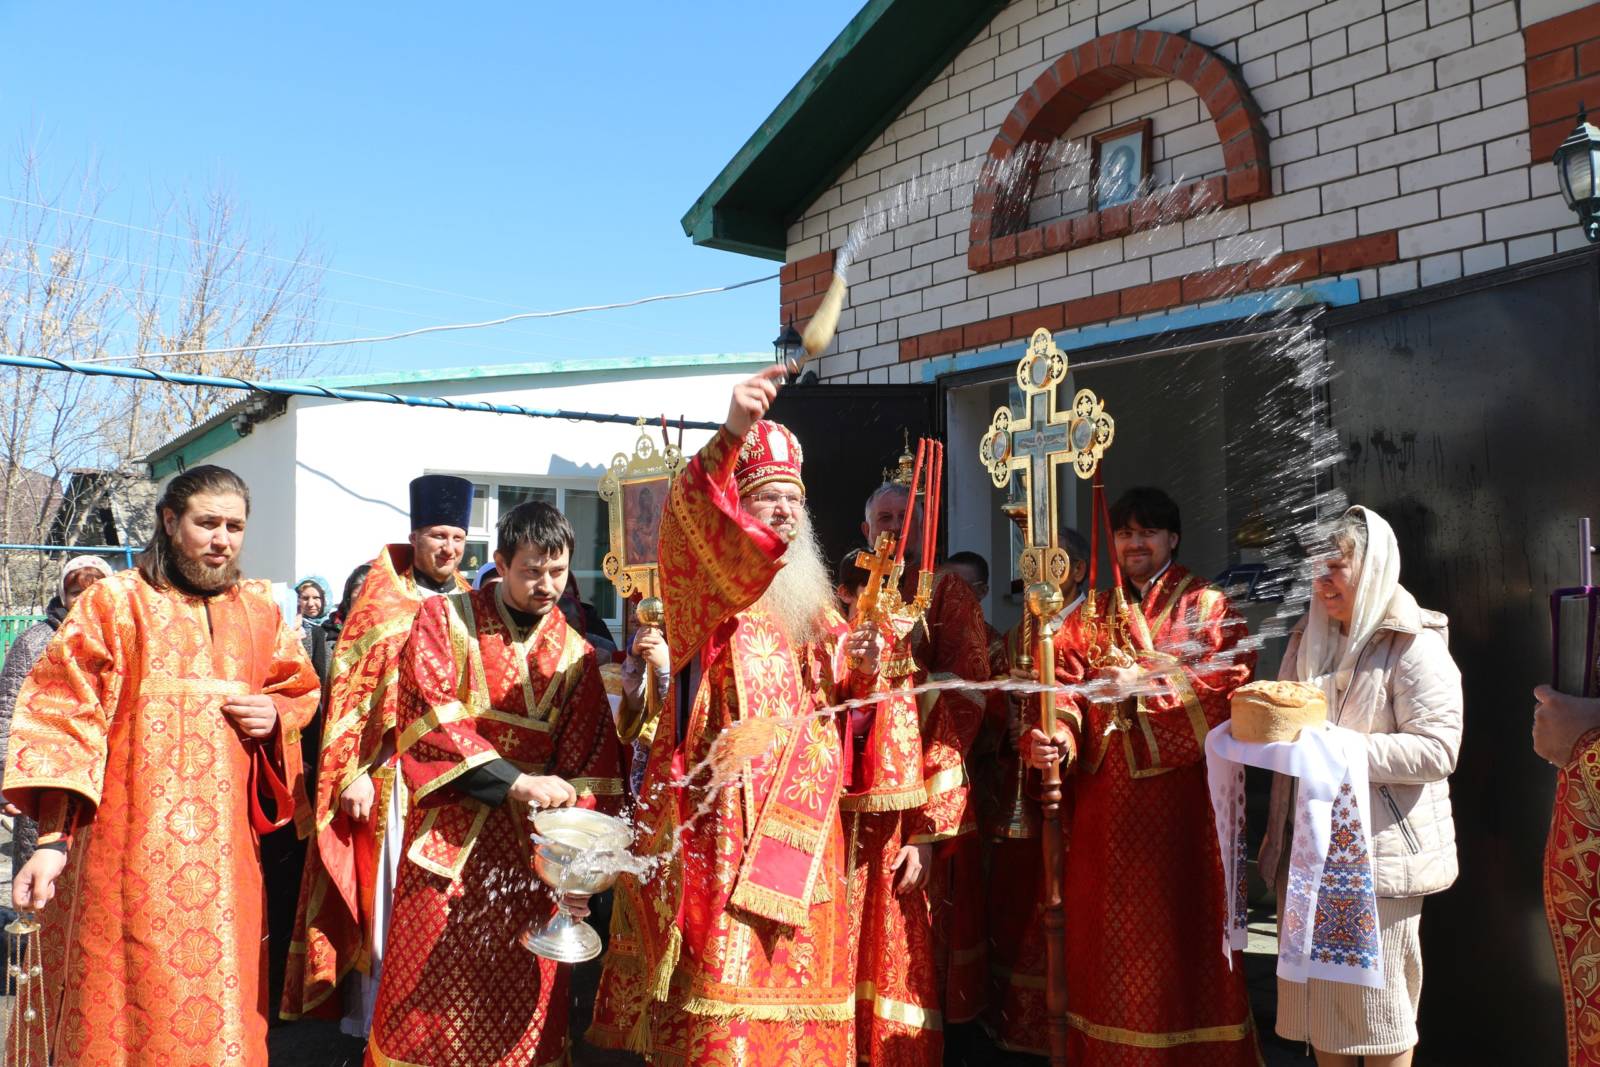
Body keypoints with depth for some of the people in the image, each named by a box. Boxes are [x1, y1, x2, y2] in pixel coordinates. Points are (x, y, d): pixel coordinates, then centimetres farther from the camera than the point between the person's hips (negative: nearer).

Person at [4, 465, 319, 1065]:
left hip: (226, 853, 4)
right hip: (129, 855, -3)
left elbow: (302, 693, 21)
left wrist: (275, 716, -2)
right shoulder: (114, 604, -2)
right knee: (126, 1012, 1)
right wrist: (53, 839, -14)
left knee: (223, 1014, 9)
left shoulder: (260, 612, 10)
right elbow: (63, 722, -6)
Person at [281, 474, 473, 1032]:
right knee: (389, 896, 1)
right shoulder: (381, 602, -2)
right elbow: (348, 688, -6)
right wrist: (353, 773, -13)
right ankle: (377, 1015, 15)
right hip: (392, 774, -4)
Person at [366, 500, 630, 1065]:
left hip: (532, 847, 2)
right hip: (450, 836, -2)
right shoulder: (443, 620, -2)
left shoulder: (576, 653, 5)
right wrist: (515, 781, -23)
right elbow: (430, 717, -14)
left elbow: (590, 764, 0)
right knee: (431, 995, 3)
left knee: (524, 995, 7)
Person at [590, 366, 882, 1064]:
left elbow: (835, 682, 21)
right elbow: (690, 516, -24)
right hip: (727, 801, -6)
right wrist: (730, 436, -42)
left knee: (798, 966, 10)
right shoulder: (707, 580, -2)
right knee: (723, 962, -12)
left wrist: (860, 663, -4)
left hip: (800, 806, 7)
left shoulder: (808, 595, 19)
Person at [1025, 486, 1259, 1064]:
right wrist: (1057, 738, -19)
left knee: (1180, 928, 0)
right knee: (1108, 929, 8)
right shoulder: (1090, 615, 14)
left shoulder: (1209, 607, 4)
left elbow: (1227, 687, -11)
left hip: (1182, 794, -3)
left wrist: (1143, 684, -18)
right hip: (1106, 798, 3)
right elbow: (1067, 692, 1)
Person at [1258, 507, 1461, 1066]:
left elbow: (1437, 750, -19)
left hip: (1379, 849, -7)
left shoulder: (1414, 647, -11)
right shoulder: (1310, 637, 12)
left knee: (1377, 997, 2)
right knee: (1315, 985, 14)